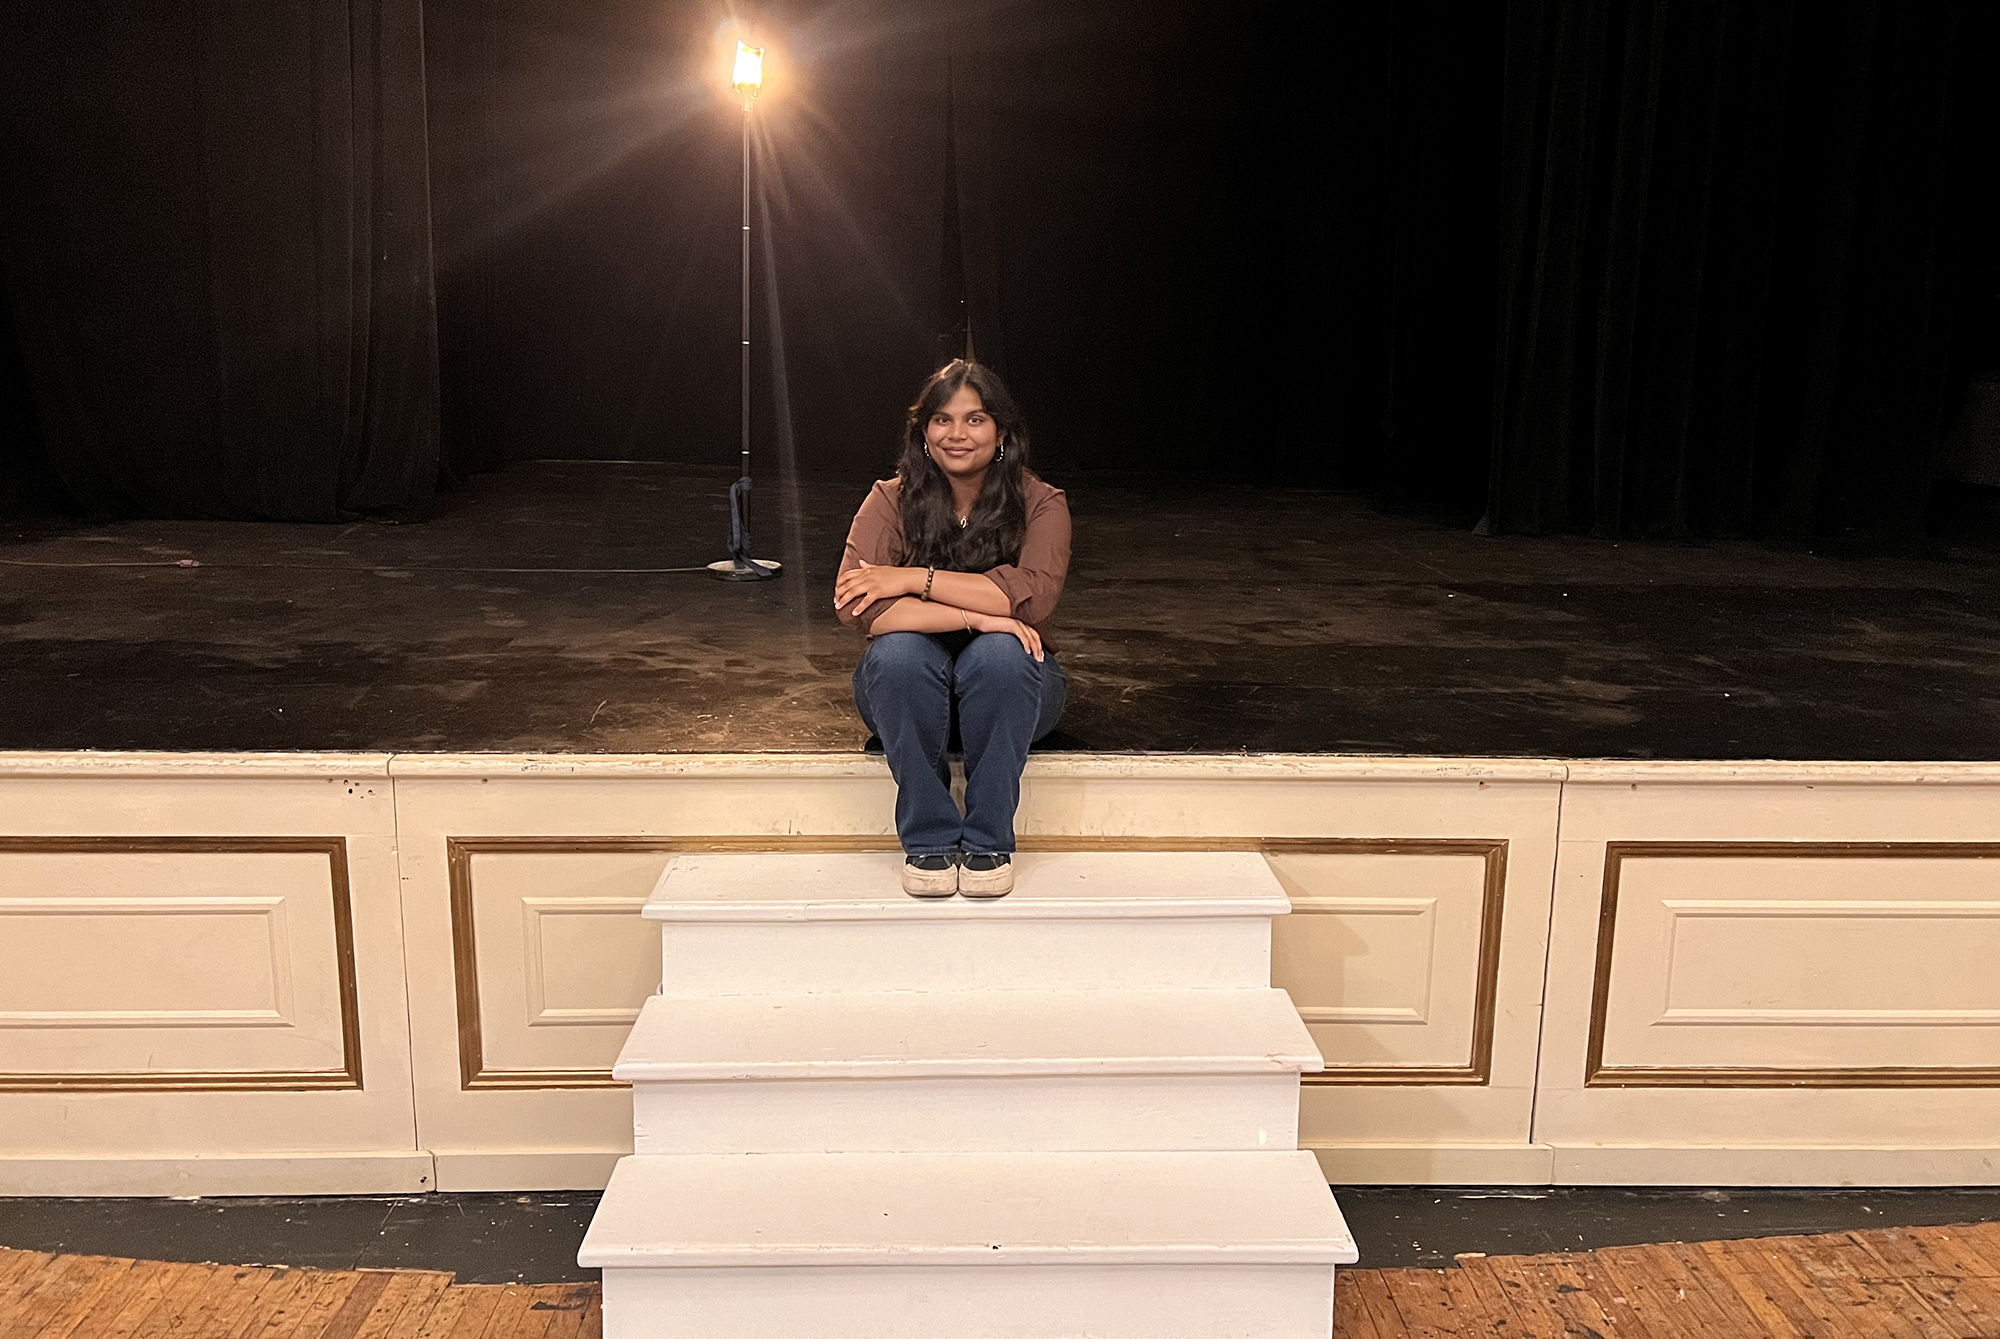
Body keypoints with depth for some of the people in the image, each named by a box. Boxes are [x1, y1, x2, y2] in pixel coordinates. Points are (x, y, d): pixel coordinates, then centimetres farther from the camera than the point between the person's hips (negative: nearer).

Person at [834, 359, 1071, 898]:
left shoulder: (1040, 504, -5)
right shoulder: (891, 500, -6)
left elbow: (1034, 595, -24)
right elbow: (856, 606, -22)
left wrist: (914, 578, -26)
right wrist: (976, 613, -29)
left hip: (1011, 691, 0)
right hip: (911, 693, 0)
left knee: (1000, 655, -33)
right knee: (898, 653, -33)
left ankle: (989, 840, -19)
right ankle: (928, 840, -19)